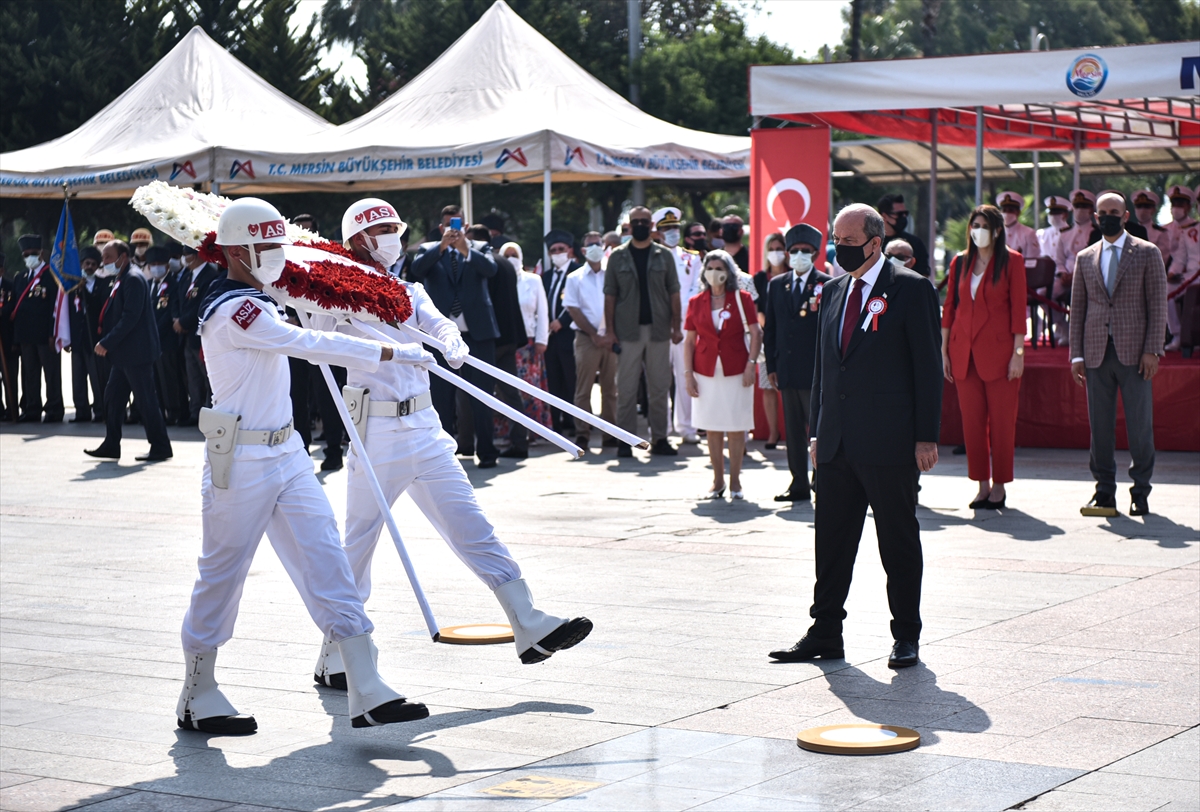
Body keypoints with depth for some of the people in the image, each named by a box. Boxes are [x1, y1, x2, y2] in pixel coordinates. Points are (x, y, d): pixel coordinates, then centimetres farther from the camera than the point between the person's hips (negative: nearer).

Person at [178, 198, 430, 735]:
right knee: (222, 573, 3)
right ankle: (197, 699, 18)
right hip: (241, 462, -9)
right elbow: (311, 345, -22)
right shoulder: (234, 311, -16)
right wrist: (394, 354, -19)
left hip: (285, 453, 9)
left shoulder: (256, 305, 15)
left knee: (326, 562, 1)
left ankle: (367, 694, -2)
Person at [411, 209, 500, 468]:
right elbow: (417, 268, -12)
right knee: (442, 395, 4)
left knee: (481, 393, 1)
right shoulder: (429, 250, 8)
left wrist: (466, 249, -26)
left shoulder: (478, 248, 7)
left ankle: (486, 450, 7)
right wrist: (442, 245, -24)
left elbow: (490, 269, -12)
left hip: (477, 331, -1)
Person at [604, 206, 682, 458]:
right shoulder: (618, 257, 5)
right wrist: (610, 330, -4)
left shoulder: (664, 256, 8)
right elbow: (610, 295, 3)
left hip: (658, 330, 1)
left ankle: (659, 438, 12)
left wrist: (676, 326, -1)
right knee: (626, 388, -1)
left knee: (659, 387, 5)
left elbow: (673, 293, 7)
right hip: (628, 331, -1)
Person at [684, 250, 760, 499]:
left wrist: (750, 364, -11)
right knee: (712, 428, 5)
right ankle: (718, 481, 14)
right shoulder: (696, 302, 6)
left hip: (736, 370, -2)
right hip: (706, 371, 2)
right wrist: (688, 373, 1)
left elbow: (755, 333, 0)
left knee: (736, 428, 0)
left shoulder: (741, 299, 0)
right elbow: (689, 340, 7)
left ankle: (735, 481, 9)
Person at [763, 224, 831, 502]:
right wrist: (771, 366, 8)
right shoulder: (776, 285, 13)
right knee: (793, 430, 8)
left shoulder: (827, 286, -3)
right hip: (787, 371, 5)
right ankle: (799, 485, 15)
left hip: (816, 372, -5)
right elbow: (769, 328, 14)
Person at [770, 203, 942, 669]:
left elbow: (928, 365, -6)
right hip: (837, 442, 6)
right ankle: (825, 633, 15)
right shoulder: (833, 291, 14)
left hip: (889, 441, -6)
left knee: (899, 541, 4)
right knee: (831, 541, 7)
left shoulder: (912, 290, -4)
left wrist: (926, 437, -10)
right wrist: (817, 430, 13)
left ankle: (907, 637, 14)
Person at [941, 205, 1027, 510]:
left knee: (1002, 422, -1)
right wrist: (943, 351, 8)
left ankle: (999, 487, 7)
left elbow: (1018, 308, -4)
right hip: (964, 352, 4)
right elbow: (949, 308, 12)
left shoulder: (1012, 262, -1)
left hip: (999, 351, -4)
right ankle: (982, 485, 12)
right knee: (972, 422, 4)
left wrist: (1018, 352, -10)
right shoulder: (960, 263, 10)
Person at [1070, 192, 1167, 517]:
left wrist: (1152, 350, -8)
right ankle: (1104, 493, 10)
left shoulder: (1147, 253, 5)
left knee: (1140, 426, -2)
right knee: (1099, 427, 3)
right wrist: (1076, 355, 5)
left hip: (1134, 352, -3)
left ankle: (1141, 492, 7)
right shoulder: (1085, 258, 14)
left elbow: (1158, 304, 1)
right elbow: (1077, 308, 13)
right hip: (1096, 353, 3)